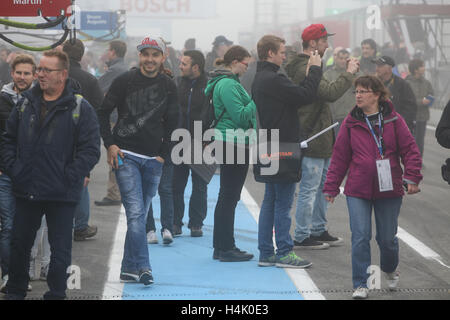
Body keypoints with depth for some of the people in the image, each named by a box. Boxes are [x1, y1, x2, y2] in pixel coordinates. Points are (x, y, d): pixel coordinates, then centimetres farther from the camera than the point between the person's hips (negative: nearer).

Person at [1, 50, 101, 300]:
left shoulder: (80, 108, -6)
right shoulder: (26, 103, 8)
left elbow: (91, 150, -10)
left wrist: (68, 177, -15)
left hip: (61, 195, -4)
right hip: (26, 191, 4)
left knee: (60, 251, 3)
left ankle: (55, 295, 14)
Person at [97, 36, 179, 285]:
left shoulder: (168, 87, 8)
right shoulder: (125, 81, -1)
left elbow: (171, 124, 14)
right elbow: (103, 112, 4)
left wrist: (163, 155, 5)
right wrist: (110, 145, -5)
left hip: (153, 160, 4)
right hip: (125, 156, -3)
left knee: (140, 214, 8)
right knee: (135, 212, -14)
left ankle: (129, 269, 16)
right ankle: (142, 267, -16)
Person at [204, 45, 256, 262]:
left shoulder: (227, 82, 17)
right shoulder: (228, 84, -15)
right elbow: (241, 116, -20)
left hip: (228, 144, 11)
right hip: (233, 144, -11)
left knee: (227, 196, 14)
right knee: (229, 196, -7)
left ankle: (221, 246, 20)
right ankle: (226, 248, -3)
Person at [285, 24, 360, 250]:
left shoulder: (306, 67, 16)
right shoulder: (305, 69, -19)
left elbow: (325, 93, 17)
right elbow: (331, 93, -28)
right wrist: (349, 74, -18)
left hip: (320, 139, 11)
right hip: (312, 139, -11)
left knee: (323, 185, 18)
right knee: (309, 188, -4)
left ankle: (319, 230, 27)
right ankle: (302, 237, 2)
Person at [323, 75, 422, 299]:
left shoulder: (393, 120, -1)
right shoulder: (351, 123, 2)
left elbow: (410, 150, 0)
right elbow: (339, 157, 5)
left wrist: (412, 178, -11)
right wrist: (331, 187, 4)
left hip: (389, 189, 0)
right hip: (358, 191, 0)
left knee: (387, 237, 10)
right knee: (360, 237, -6)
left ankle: (390, 270, 40)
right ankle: (361, 285, 2)